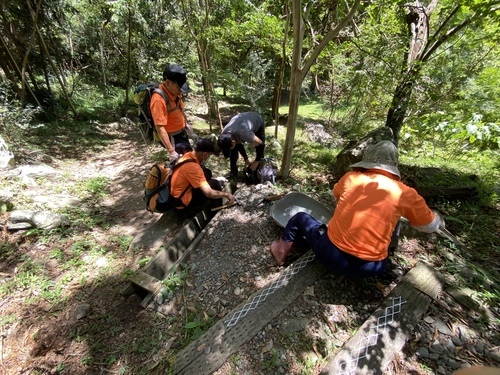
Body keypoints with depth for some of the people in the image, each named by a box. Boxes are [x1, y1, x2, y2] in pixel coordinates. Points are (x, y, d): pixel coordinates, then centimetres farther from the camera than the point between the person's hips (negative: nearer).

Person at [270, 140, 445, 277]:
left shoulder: (351, 177, -2)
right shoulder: (406, 194, -3)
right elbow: (430, 226, 13)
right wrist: (437, 217, 36)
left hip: (332, 255, -1)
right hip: (370, 268, 2)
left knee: (300, 218, 23)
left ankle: (281, 252, 34)